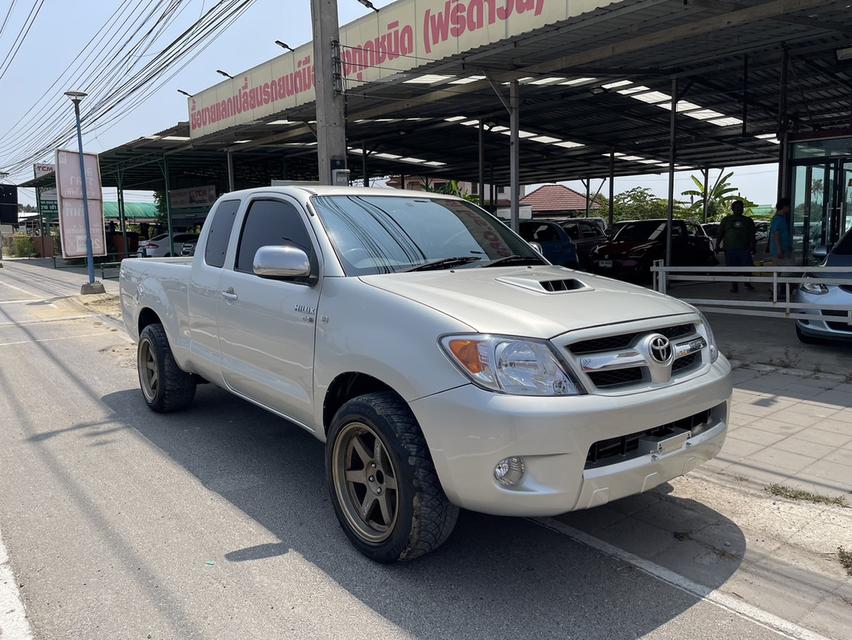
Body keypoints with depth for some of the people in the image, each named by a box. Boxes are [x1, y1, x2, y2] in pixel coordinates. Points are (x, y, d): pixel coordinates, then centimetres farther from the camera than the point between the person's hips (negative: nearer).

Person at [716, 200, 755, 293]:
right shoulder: (726, 220, 12)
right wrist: (717, 246, -1)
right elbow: (719, 234, 10)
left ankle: (747, 284, 14)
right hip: (730, 249, -1)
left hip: (744, 249, 1)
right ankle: (734, 286, 9)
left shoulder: (748, 221, 15)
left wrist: (752, 247, -2)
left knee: (748, 267, -4)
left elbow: (752, 235, 11)